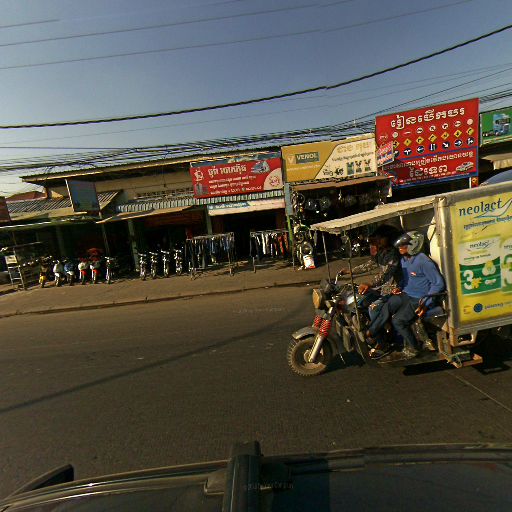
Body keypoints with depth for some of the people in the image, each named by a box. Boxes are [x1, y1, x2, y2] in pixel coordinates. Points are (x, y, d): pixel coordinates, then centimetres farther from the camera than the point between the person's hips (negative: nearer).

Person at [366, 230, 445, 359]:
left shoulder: (423, 261, -18)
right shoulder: (404, 259, 8)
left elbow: (438, 283, -16)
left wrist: (426, 303, -20)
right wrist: (399, 287, 6)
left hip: (419, 299, -7)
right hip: (405, 294, 7)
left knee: (398, 320, -19)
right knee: (386, 307, -18)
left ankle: (412, 348, 4)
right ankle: (370, 334, -16)